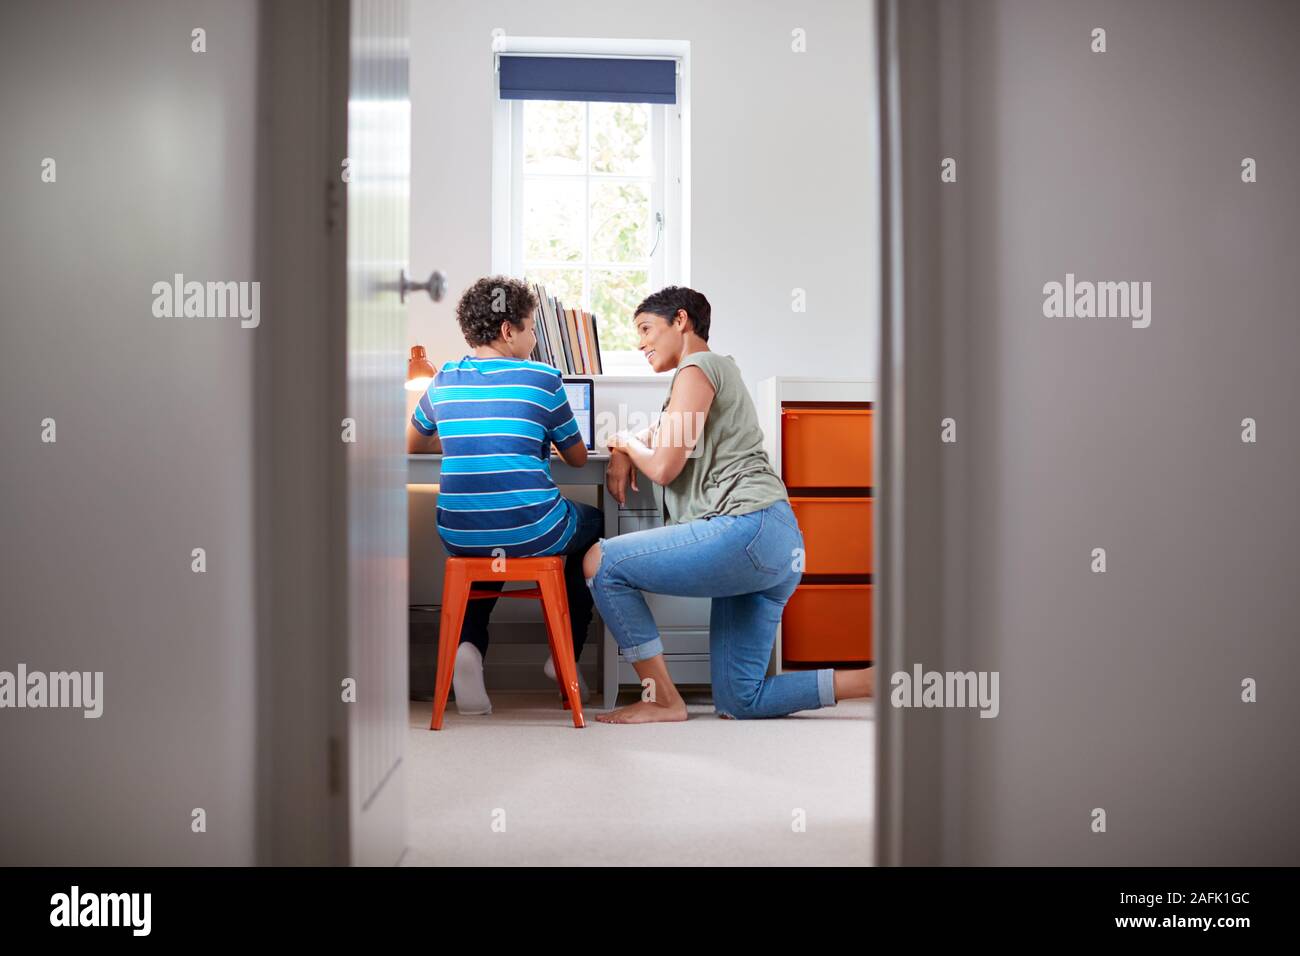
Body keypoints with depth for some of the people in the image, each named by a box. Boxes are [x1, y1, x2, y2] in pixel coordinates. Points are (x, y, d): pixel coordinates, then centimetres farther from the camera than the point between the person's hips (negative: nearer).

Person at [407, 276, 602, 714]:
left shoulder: (444, 380, 8)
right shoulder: (543, 379, -3)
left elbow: (412, 445, 25)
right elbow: (578, 458, 8)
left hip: (460, 535, 3)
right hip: (532, 533, -3)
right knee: (592, 522, 30)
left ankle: (469, 644, 11)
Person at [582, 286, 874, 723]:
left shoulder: (698, 367, -2)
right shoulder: (721, 369, 29)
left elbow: (663, 467, -9)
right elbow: (658, 438, 39)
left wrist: (623, 440, 11)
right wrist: (622, 453, 17)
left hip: (748, 529, -10)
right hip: (782, 543, 10)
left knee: (600, 563, -7)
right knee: (739, 703, 8)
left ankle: (663, 700, -3)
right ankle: (880, 680, 4)